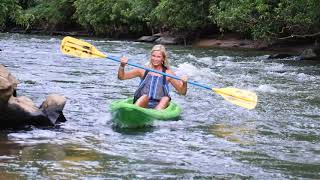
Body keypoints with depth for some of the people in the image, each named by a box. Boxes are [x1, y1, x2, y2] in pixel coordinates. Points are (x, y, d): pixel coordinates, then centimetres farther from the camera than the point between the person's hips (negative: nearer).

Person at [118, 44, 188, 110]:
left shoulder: (168, 73, 11)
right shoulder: (143, 70, 12)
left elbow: (182, 92, 10)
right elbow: (121, 77, 11)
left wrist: (184, 83, -10)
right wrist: (122, 66, -8)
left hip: (159, 105, 0)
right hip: (142, 104, 0)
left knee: (166, 98, -30)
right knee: (145, 97, -32)